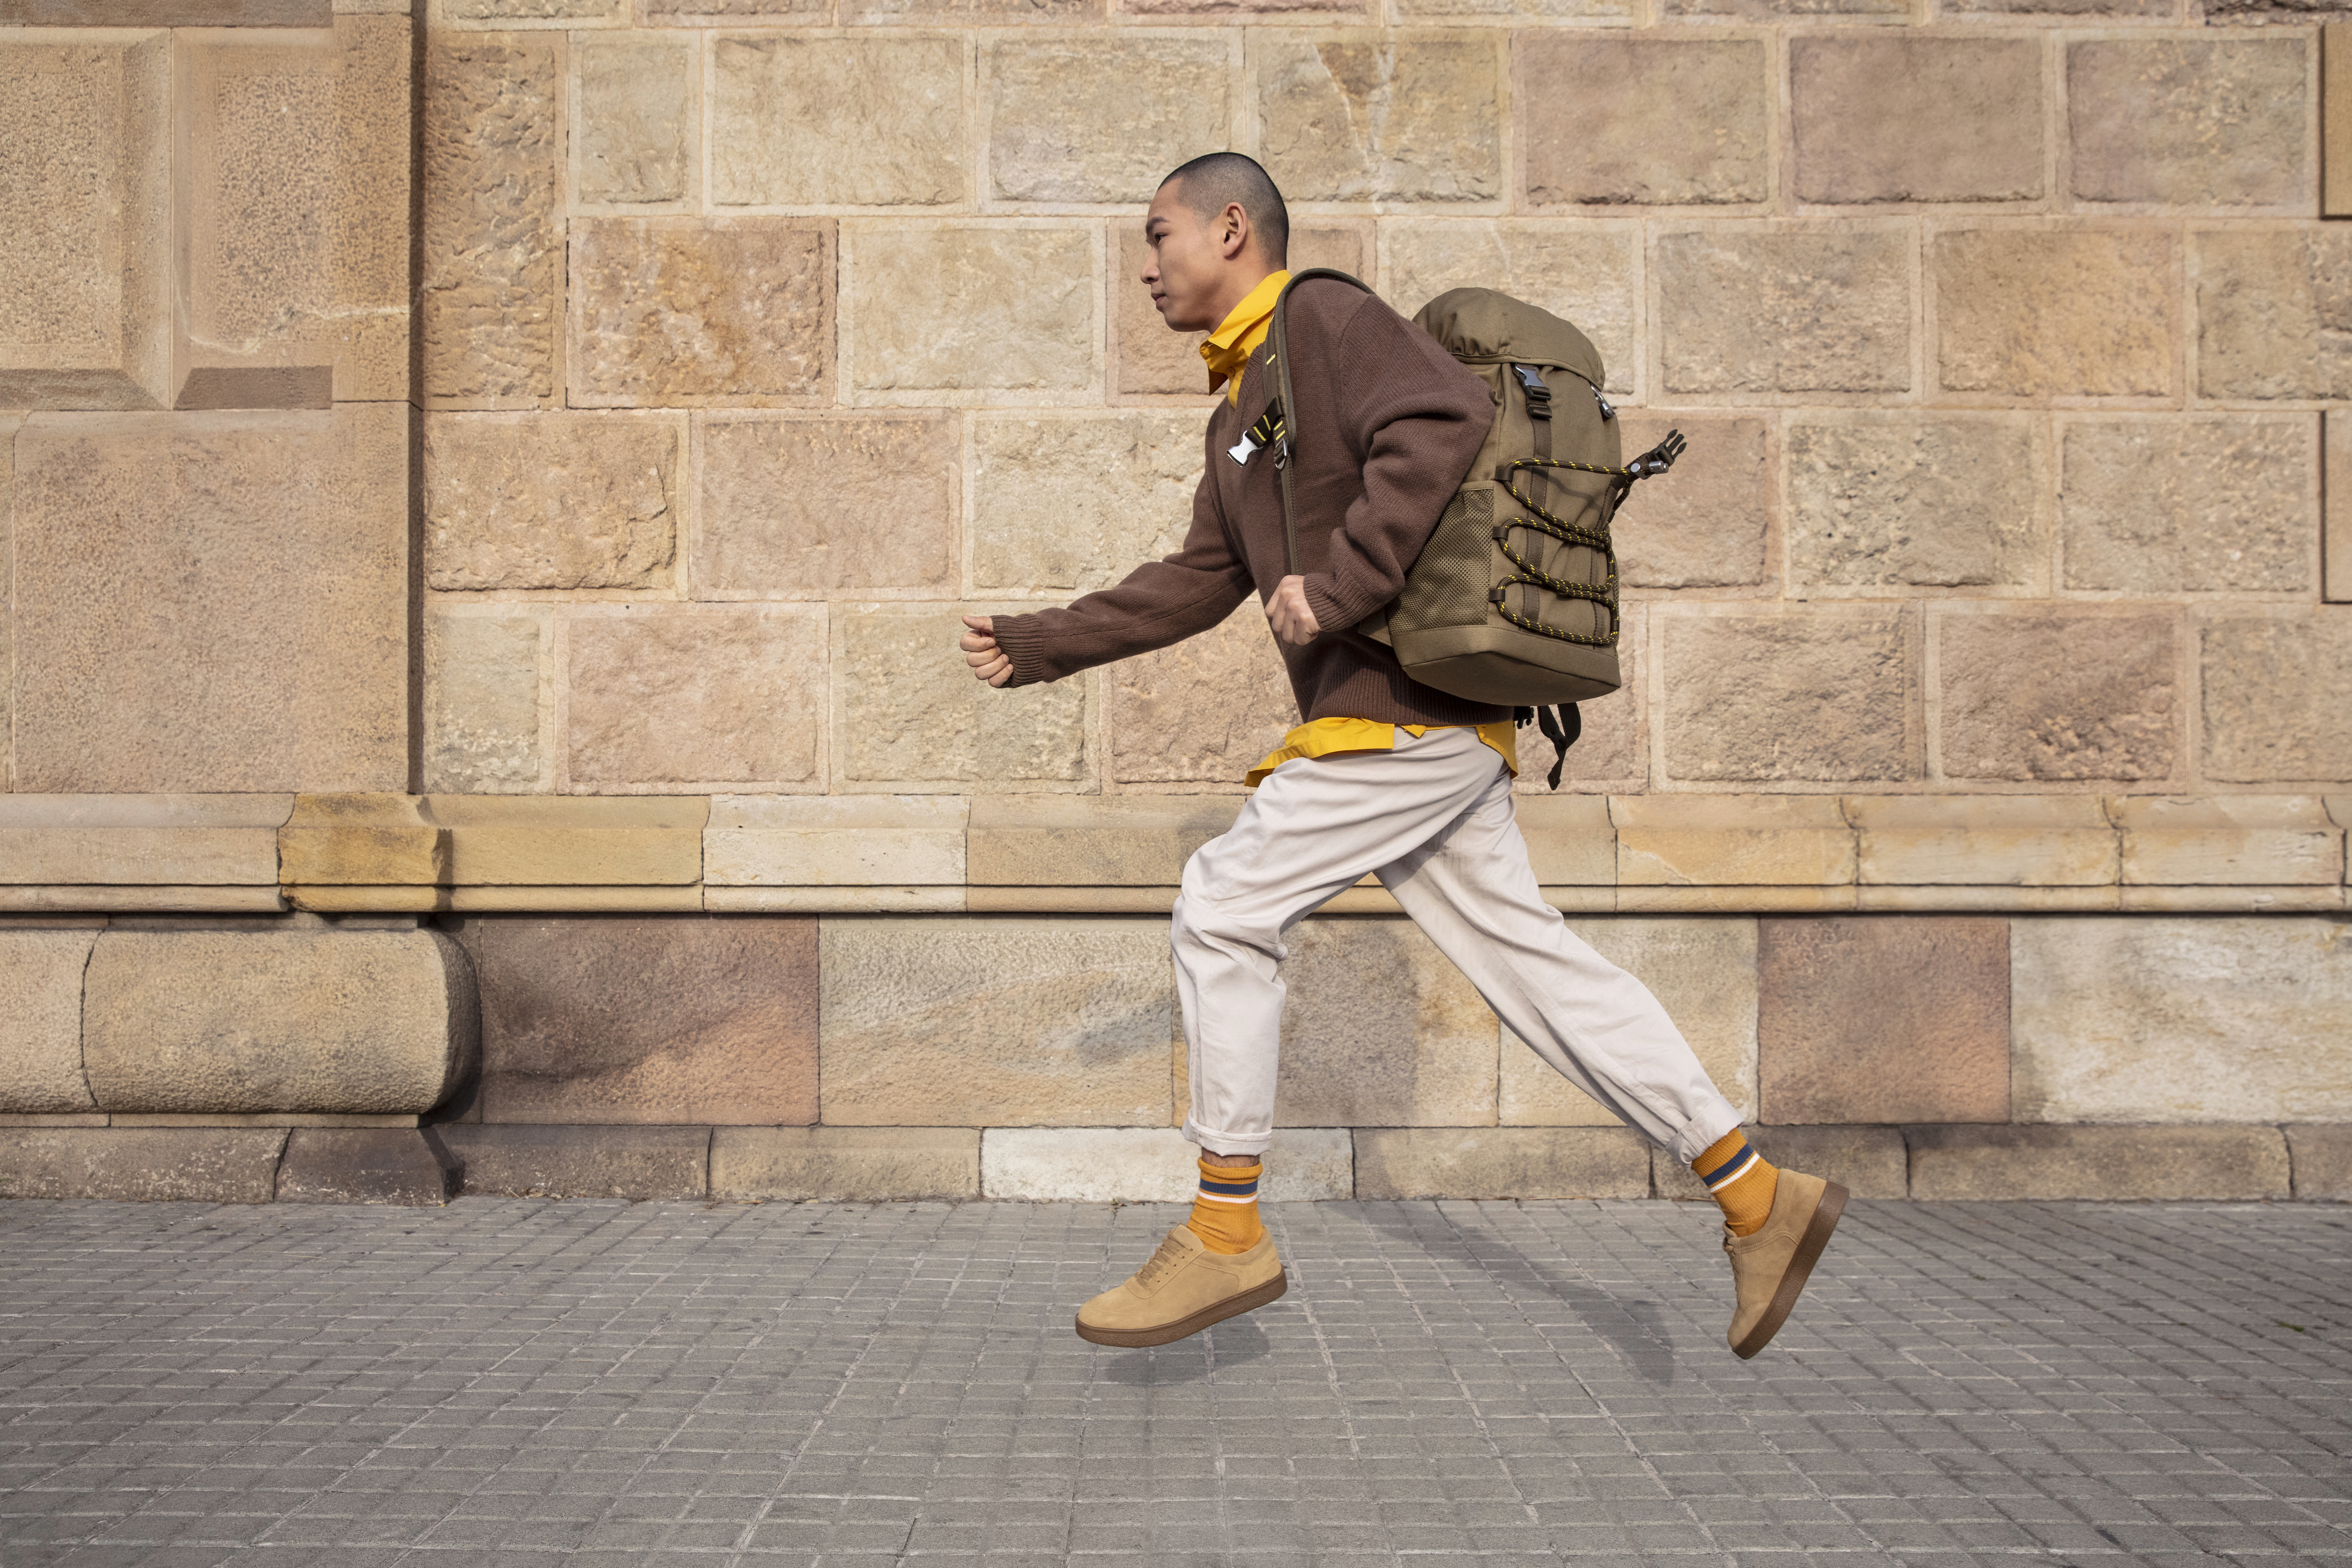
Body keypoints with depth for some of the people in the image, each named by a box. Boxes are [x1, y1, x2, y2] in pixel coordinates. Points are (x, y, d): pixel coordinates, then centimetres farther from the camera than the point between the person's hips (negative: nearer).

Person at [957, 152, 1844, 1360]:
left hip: (1410, 708, -9)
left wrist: (1337, 590, -25)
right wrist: (1040, 647, 24)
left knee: (1223, 913, -6)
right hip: (1404, 723, 9)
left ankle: (1226, 1232, 1)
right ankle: (1756, 1198, 9)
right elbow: (1204, 582, 26)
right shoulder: (1242, 409, 23)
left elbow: (1444, 419, -23)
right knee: (1529, 957, 6)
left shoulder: (1325, 318, -5)